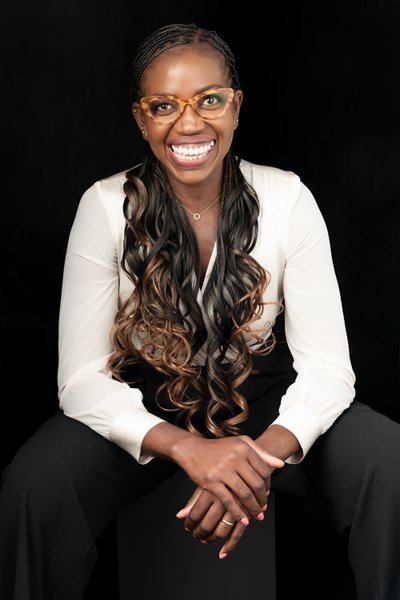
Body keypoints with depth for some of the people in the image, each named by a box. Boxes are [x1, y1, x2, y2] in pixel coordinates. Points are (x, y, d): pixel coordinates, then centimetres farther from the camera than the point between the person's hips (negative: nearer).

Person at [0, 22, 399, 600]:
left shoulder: (286, 199, -12)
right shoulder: (105, 207, -13)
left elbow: (327, 365, -13)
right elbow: (82, 377, -16)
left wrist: (267, 451, -34)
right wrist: (186, 447, -35)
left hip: (265, 400, 1)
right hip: (143, 407, 0)